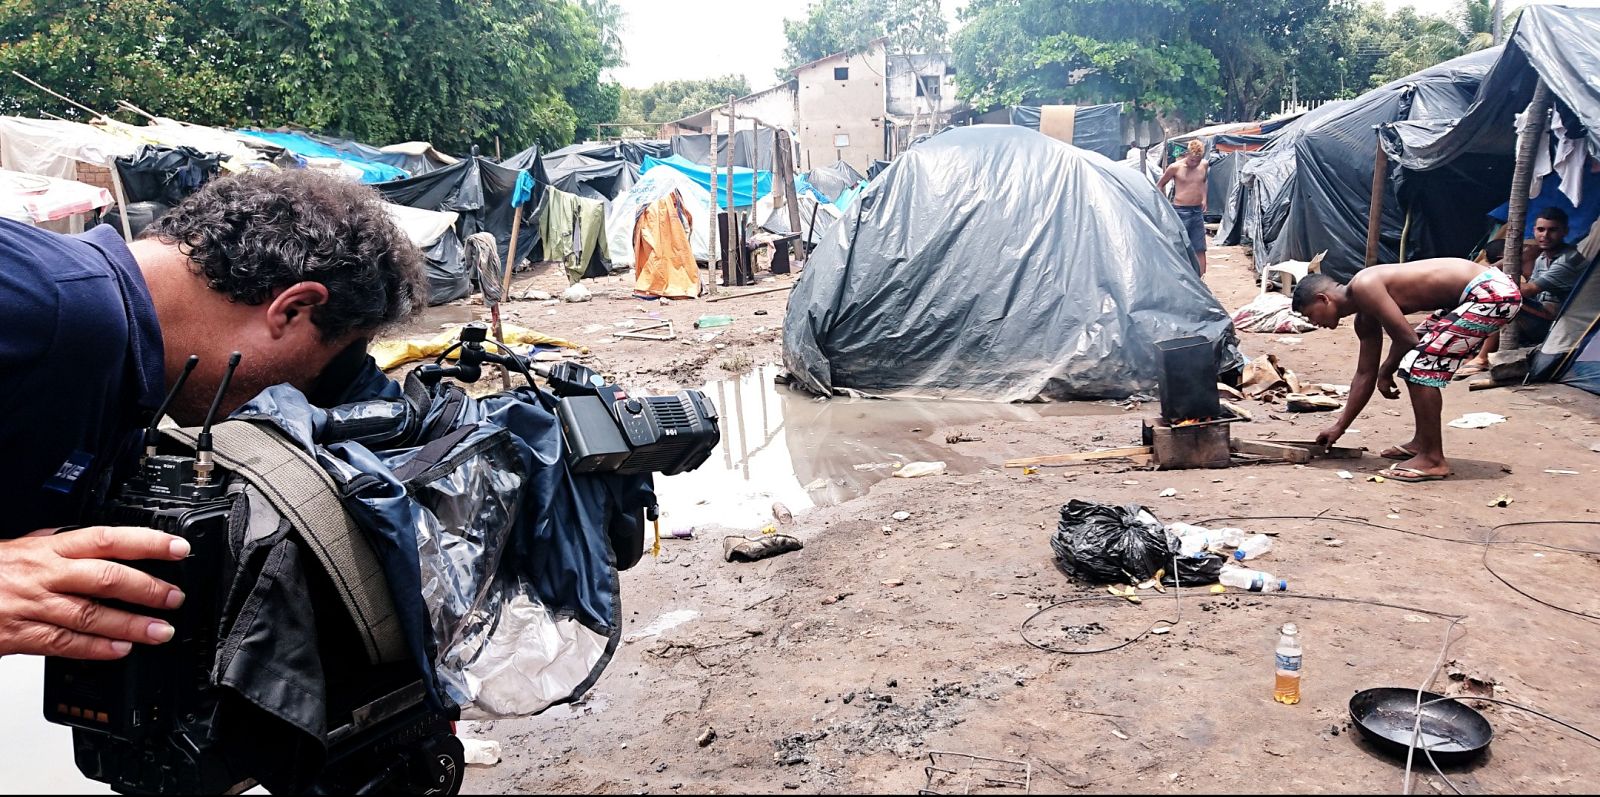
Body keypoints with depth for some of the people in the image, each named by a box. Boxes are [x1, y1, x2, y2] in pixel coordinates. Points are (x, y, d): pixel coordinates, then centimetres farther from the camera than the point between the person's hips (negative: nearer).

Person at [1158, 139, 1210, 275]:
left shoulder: (1204, 165, 4)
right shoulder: (1175, 167, -8)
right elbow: (1159, 185, 3)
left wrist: (1203, 199, 16)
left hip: (1198, 212, 5)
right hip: (1180, 212, -5)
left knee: (1200, 249, 5)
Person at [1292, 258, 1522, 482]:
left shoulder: (1363, 287, -15)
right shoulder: (1365, 317, 13)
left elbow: (1406, 338, -17)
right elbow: (1365, 374, 20)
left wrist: (1385, 374, 2)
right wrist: (1339, 427, 25)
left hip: (1493, 292, -10)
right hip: (1481, 291, 10)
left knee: (1419, 364, -13)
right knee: (1416, 359, 20)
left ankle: (1433, 460, -7)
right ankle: (1422, 442, 26)